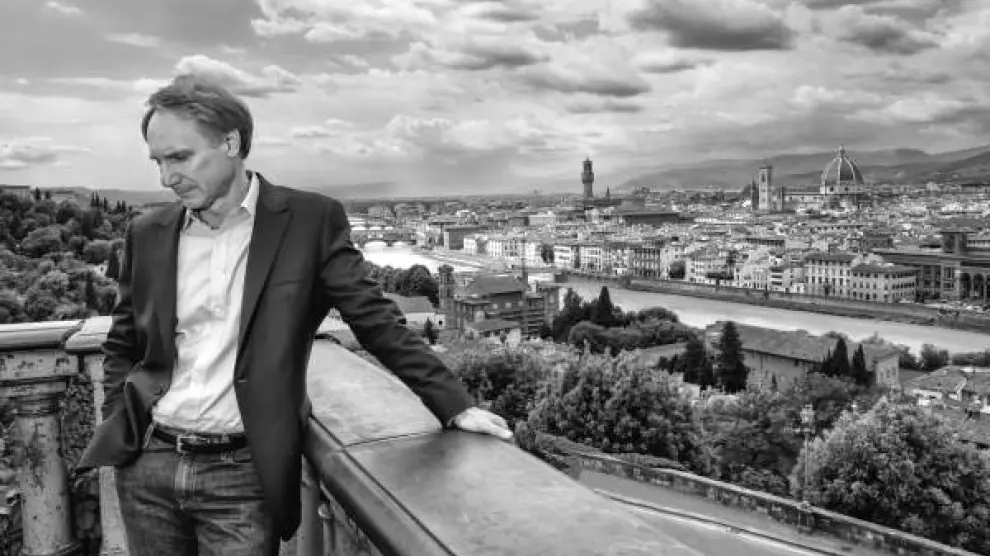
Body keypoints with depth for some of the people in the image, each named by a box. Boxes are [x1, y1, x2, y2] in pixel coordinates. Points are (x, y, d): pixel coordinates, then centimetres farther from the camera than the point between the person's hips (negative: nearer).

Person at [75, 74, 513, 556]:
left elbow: (376, 321, -7)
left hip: (244, 475, -4)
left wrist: (454, 404, -11)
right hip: (147, 466, 4)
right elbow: (121, 346, 15)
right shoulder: (147, 235, 4)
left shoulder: (310, 220, -7)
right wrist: (118, 430, 4)